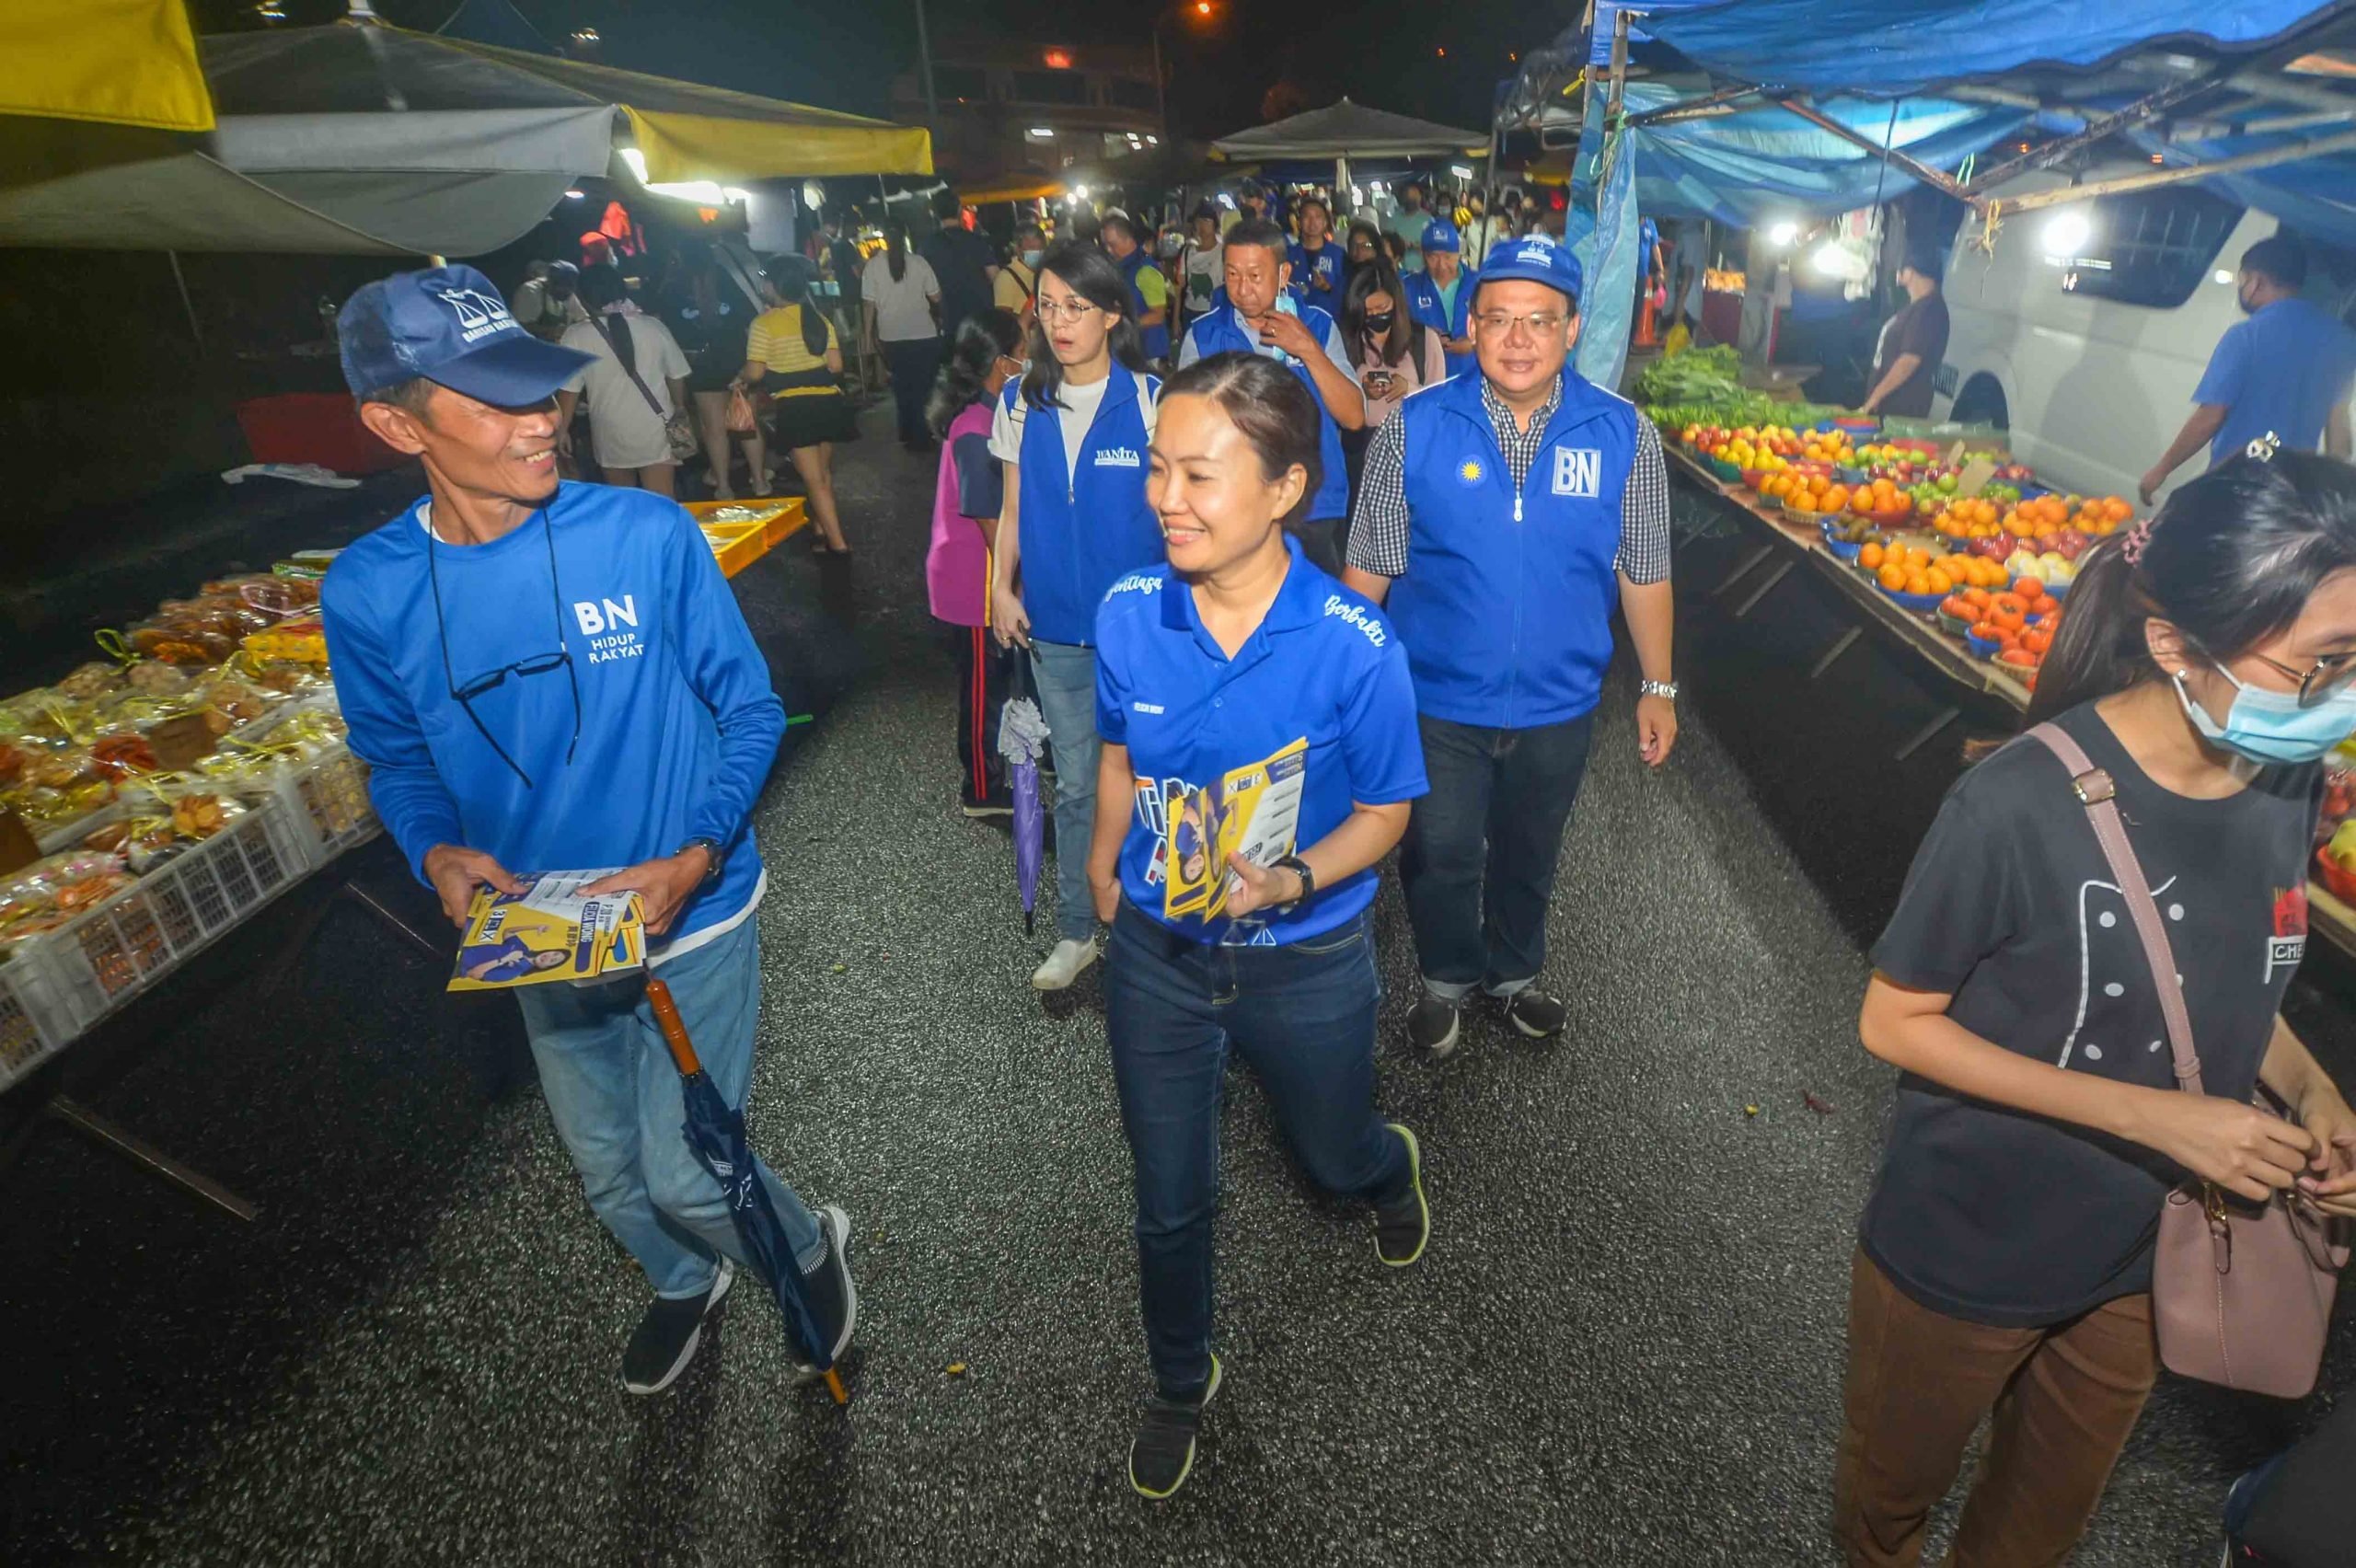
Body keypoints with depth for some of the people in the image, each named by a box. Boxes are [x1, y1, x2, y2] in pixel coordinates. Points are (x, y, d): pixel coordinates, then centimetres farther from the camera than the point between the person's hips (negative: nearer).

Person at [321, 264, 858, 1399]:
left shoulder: (647, 535, -19)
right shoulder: (367, 593, -11)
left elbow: (750, 710, -10)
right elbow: (396, 760, 5)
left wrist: (694, 858, -23)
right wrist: (439, 853, -16)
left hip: (693, 918, -3)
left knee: (686, 1173, 2)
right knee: (607, 1169, 23)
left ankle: (808, 1250, 37)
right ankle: (683, 1279, 56)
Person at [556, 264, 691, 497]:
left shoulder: (575, 337, -9)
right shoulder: (654, 327, -6)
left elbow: (569, 390, -6)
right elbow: (676, 376, 4)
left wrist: (562, 429, 7)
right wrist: (678, 407, 22)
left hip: (611, 435, 0)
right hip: (655, 429, 0)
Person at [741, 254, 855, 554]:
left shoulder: (764, 323, -7)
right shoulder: (818, 317, 6)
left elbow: (755, 373, -10)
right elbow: (835, 366, 3)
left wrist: (740, 378, 12)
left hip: (794, 407, -5)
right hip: (827, 402, 5)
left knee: (814, 479, -1)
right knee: (823, 474, 19)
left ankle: (838, 543, -5)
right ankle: (825, 532, 27)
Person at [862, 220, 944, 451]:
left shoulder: (873, 265, -4)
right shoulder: (919, 262, -6)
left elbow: (869, 303, -4)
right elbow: (936, 297, -1)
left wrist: (869, 332, 8)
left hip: (892, 336, 1)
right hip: (924, 334, -1)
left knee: (903, 385, 17)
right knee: (923, 386, 10)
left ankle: (908, 434, 26)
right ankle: (921, 437, 10)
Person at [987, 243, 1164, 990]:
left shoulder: (1152, 400, -7)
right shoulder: (1021, 402, 5)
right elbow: (1014, 507, 10)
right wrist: (1001, 587, -2)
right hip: (1054, 628, 3)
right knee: (1075, 784, 13)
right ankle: (1075, 930, 27)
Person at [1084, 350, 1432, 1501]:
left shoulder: (1353, 646, -24)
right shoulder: (1128, 613, -15)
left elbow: (1384, 812, -13)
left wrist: (1294, 878, -30)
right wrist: (1105, 865, 9)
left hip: (1306, 965, -2)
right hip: (1156, 956, 2)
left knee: (1333, 1157, 26)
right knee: (1170, 1201, 19)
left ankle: (1391, 1169, 67)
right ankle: (1180, 1383, 49)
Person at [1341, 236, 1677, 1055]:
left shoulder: (1625, 434, -7)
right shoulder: (1414, 426, -11)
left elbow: (1644, 575, 1)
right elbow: (1369, 568, -6)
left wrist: (1658, 686, 4)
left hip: (1558, 705, 2)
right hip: (1437, 703, -1)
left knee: (1528, 857, 22)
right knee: (1440, 857, 13)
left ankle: (1514, 973, 49)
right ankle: (1447, 979, 42)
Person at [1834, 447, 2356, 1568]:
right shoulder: (2022, 806, -31)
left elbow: (2230, 973, 7)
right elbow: (1895, 1023, -21)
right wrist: (2153, 1114, -26)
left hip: (2149, 1257, 5)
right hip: (1966, 1258, -5)